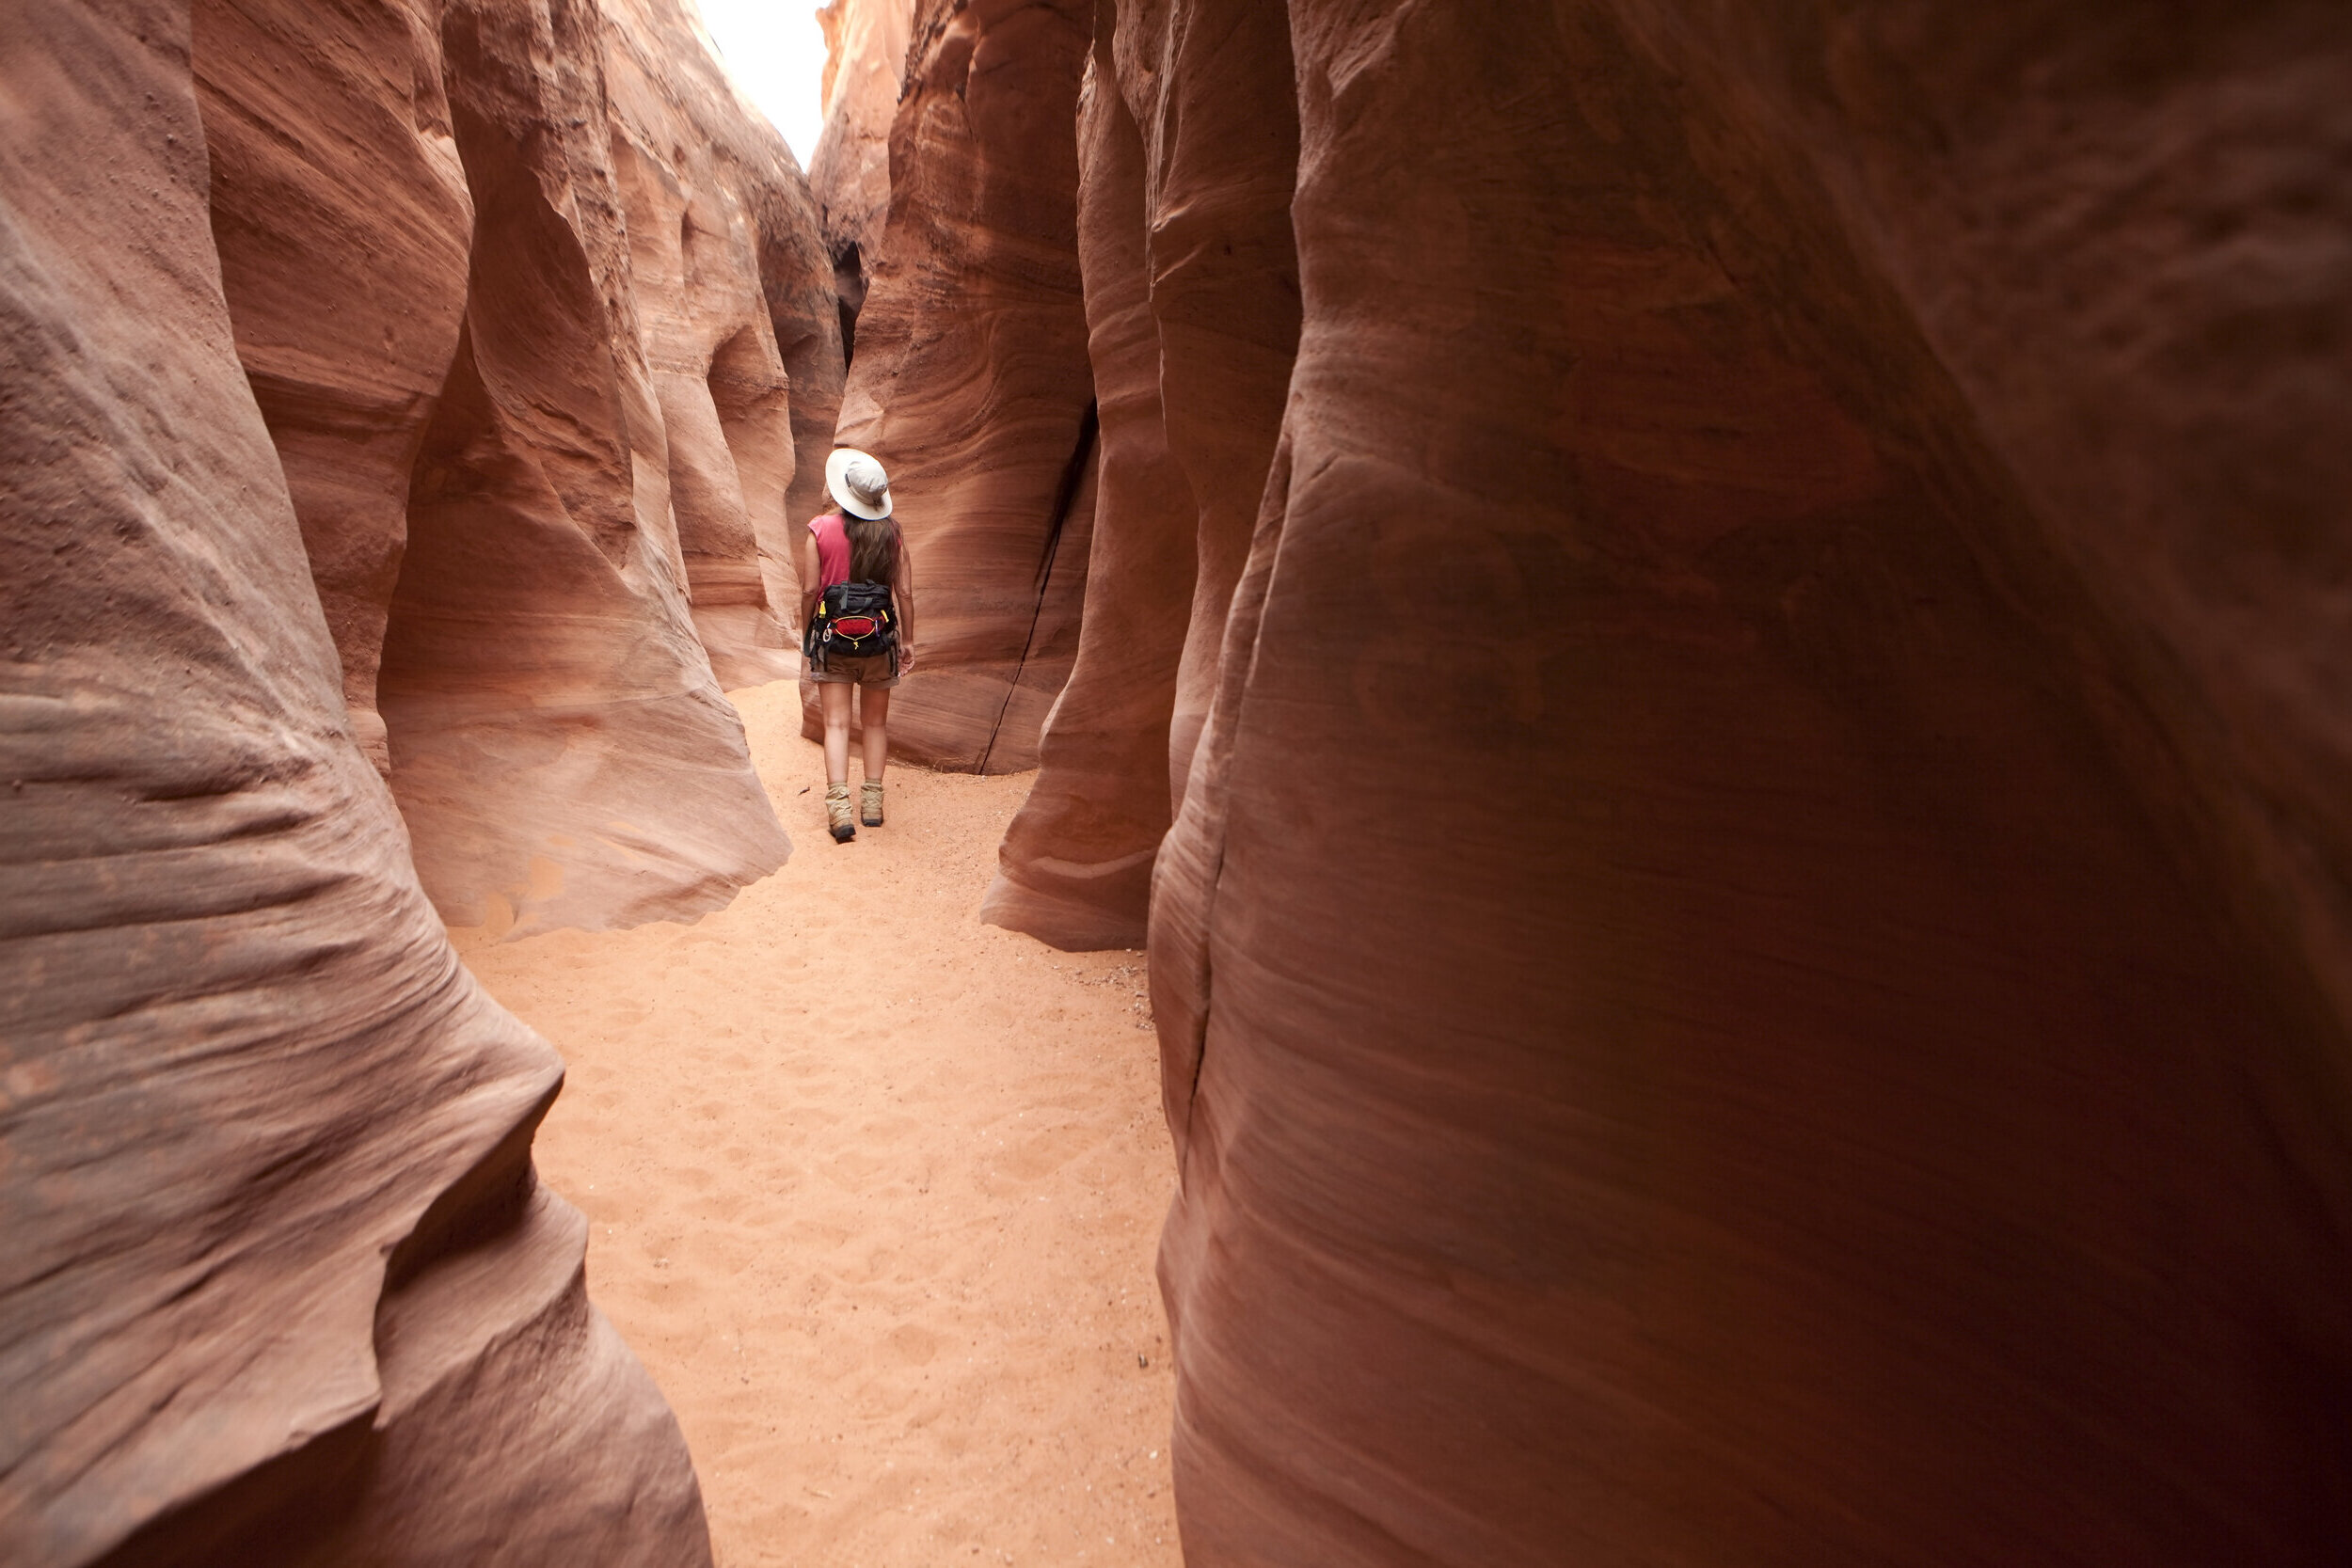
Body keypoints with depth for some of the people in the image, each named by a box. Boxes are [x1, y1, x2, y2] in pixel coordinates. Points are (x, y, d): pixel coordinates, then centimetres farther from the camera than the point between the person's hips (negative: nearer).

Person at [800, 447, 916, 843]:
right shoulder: (891, 532, -2)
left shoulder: (820, 529, -7)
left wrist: (806, 633, 9)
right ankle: (872, 801, 15)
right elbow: (905, 593, -1)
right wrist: (907, 640, 9)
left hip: (831, 636, -1)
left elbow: (809, 590, -6)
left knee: (837, 724, 1)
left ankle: (839, 806, -9)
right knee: (876, 722, 14)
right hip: (879, 636, 2)